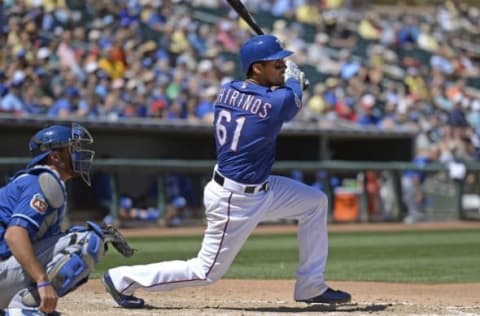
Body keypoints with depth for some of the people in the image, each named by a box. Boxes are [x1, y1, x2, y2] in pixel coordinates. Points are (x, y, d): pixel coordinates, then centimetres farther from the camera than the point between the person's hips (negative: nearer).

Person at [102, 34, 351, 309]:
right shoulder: (279, 101, -23)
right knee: (207, 272, 5)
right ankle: (124, 279, 14)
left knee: (315, 201, 15)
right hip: (235, 201, -9)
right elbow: (294, 100, 2)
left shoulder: (228, 91, -2)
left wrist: (289, 81, 16)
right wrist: (293, 79, 20)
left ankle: (311, 287, 21)